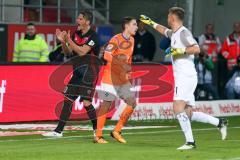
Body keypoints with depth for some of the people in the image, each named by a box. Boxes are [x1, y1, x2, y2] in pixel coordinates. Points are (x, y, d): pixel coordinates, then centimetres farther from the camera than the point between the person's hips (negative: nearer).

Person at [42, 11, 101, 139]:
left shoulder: (93, 36, -13)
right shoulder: (76, 34, 10)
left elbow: (82, 52, -21)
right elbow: (68, 52, 11)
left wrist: (69, 40, -20)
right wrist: (63, 41, -5)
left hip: (90, 72, -8)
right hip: (78, 71, 8)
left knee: (86, 102, -14)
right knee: (67, 99, 6)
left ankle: (97, 129, 4)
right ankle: (58, 131, 10)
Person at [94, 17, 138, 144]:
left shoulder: (131, 40, 11)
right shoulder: (116, 39, -14)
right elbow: (107, 55, -24)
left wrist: (128, 68, 12)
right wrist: (123, 65, -26)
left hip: (123, 78, 8)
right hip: (111, 77, -8)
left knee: (132, 103, 0)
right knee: (106, 104, -5)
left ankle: (117, 131, 10)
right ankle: (98, 136, 4)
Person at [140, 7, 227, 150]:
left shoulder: (183, 32, -10)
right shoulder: (174, 33, 18)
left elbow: (196, 49, -23)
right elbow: (164, 30, 42)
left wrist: (179, 51, -22)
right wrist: (150, 22, 49)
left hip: (186, 77, -9)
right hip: (181, 78, 9)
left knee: (178, 108, -19)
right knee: (188, 114, 6)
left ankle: (190, 142, -20)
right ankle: (219, 122, 11)